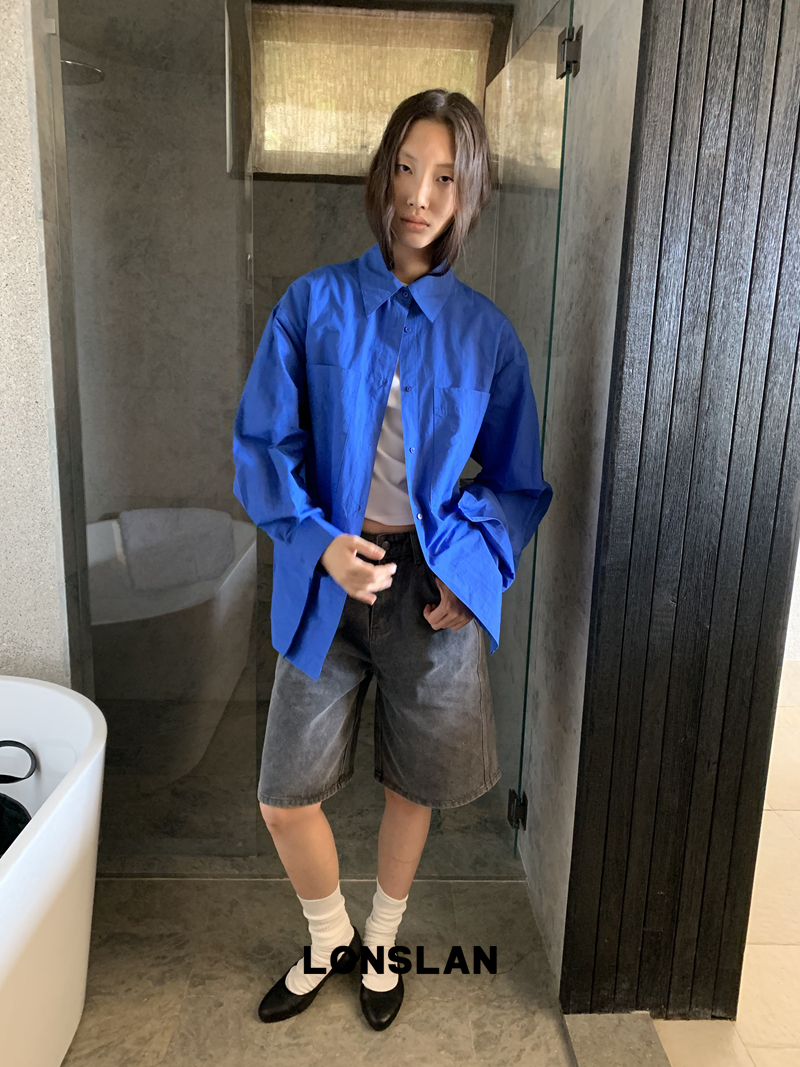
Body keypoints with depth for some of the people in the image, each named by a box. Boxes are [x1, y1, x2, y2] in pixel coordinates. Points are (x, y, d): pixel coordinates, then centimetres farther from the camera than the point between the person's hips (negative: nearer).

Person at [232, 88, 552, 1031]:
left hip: (435, 587, 1)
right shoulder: (314, 304, -2)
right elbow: (262, 446, -2)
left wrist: (471, 564, -11)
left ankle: (381, 942, 46)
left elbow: (517, 481, 5)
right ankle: (327, 938, 40)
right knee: (285, 798, 7)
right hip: (329, 580, 0)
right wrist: (318, 542, -17)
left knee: (411, 787, 15)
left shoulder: (484, 331, 0)